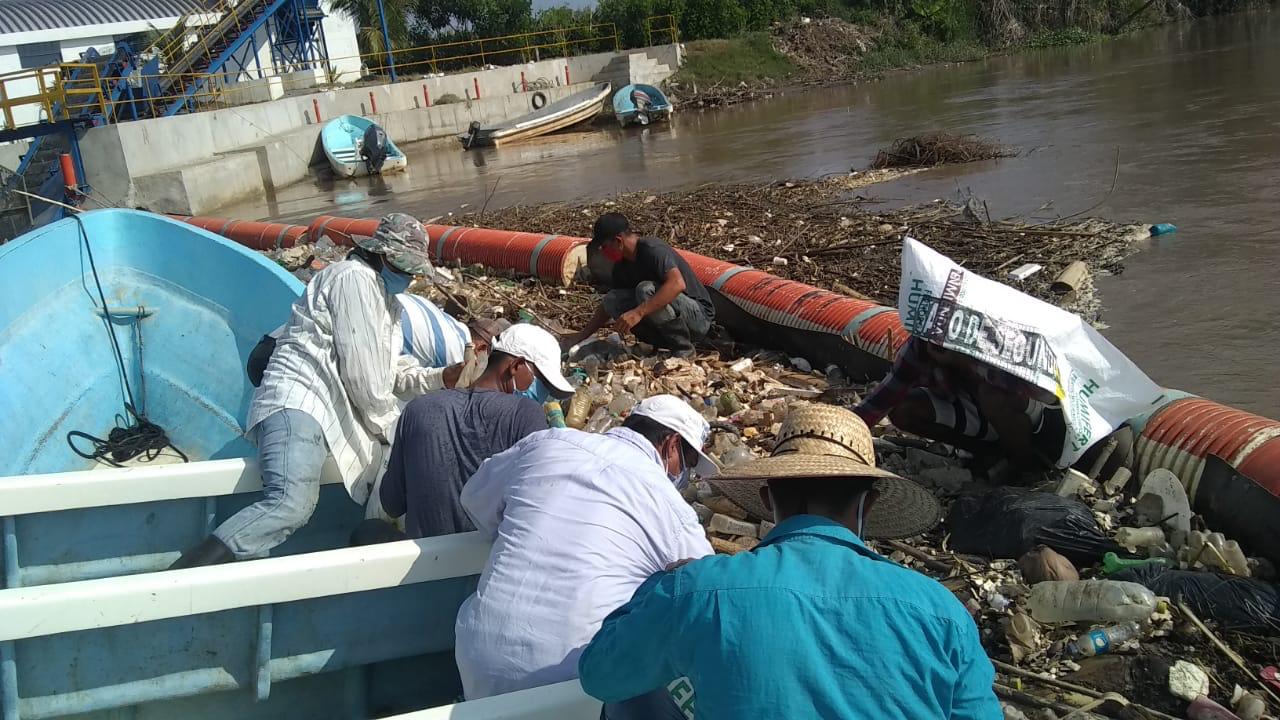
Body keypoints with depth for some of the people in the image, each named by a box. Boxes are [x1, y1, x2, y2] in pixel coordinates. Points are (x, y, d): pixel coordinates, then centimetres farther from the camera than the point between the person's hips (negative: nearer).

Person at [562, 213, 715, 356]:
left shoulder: (652, 250, -20)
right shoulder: (622, 265, 6)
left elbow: (678, 284, -37)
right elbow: (609, 306, 18)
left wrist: (639, 312, -41)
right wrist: (581, 336, 14)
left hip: (699, 317, -8)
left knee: (646, 290, -32)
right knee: (612, 300, -6)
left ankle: (683, 349, -16)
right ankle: (666, 343, -1)